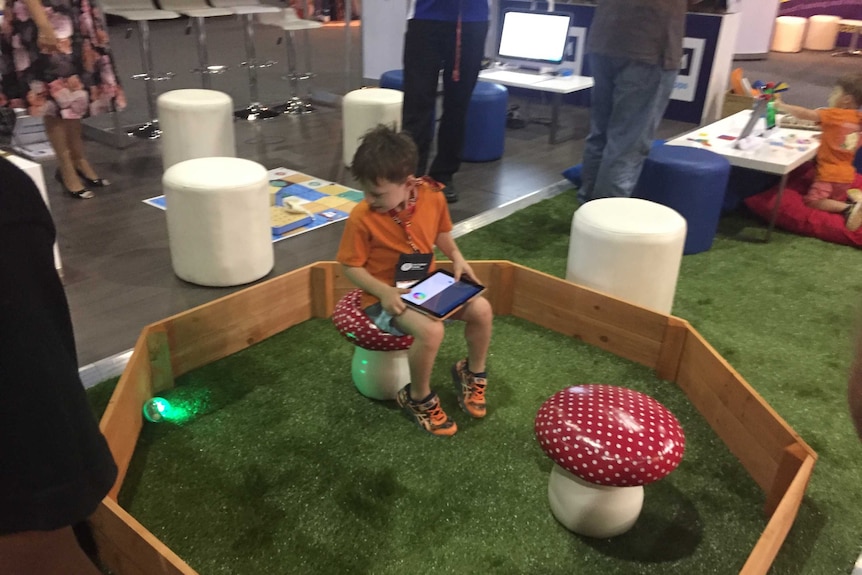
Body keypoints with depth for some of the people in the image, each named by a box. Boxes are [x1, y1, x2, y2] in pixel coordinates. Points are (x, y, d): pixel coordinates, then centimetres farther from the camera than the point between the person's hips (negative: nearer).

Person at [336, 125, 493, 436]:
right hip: (386, 298, -5)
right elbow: (351, 266, -14)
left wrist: (456, 257, -6)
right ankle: (418, 399, -3)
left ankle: (472, 374, 19)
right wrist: (383, 292, -27)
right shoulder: (362, 217, -22)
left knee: (481, 309, -10)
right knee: (431, 330, -31)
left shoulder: (433, 197, -10)